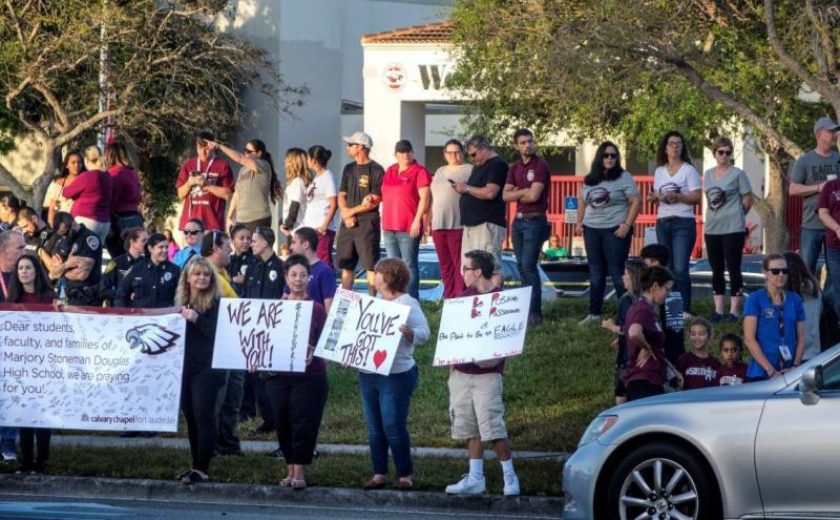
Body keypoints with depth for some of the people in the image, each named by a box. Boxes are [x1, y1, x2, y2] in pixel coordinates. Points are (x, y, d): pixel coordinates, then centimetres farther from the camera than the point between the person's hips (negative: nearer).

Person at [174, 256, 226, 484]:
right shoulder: (181, 302, 12)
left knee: (204, 417, -7)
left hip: (208, 369, -7)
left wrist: (197, 319, -23)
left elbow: (218, 333, -16)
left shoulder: (216, 304, -6)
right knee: (191, 418, 10)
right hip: (185, 367, 7)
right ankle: (195, 466, 17)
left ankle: (202, 469, -6)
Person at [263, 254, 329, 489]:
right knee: (283, 423, 5)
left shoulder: (316, 309, 0)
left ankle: (300, 472, -1)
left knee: (303, 423, -5)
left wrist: (312, 351, -21)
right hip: (279, 375, 3)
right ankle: (290, 470, 15)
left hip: (309, 375, -3)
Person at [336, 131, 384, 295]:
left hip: (367, 223, -7)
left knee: (370, 266, -8)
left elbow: (375, 201, -9)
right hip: (348, 224, 7)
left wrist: (352, 211, -6)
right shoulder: (349, 169, 16)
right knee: (346, 265, 7)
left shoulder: (376, 170, -5)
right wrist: (346, 214, -3)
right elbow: (341, 195, 15)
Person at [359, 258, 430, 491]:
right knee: (374, 428, 8)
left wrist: (410, 334, -37)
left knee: (393, 427, -7)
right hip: (368, 374, 7)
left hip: (396, 374, -7)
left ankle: (405, 475, 2)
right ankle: (379, 474, 14)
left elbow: (424, 332, -17)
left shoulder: (408, 303, -7)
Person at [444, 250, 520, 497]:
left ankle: (510, 476, -3)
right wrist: (452, 364, 11)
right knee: (469, 428, 8)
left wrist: (493, 359, -19)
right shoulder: (465, 296, 10)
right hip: (462, 372, 6)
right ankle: (475, 479, 12)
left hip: (487, 372, -6)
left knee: (493, 426, -10)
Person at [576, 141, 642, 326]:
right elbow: (583, 201, 21)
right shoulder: (590, 179, 12)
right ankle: (594, 313, 15)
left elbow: (636, 201, -7)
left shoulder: (623, 177, -4)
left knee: (617, 272, -7)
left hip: (615, 230, -6)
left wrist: (627, 225, -14)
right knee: (596, 273, 10)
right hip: (591, 230, 6)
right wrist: (579, 222, 10)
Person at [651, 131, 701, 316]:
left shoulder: (689, 170, -1)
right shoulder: (659, 171, 14)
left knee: (680, 269, -13)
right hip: (663, 222, 5)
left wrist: (677, 197, -21)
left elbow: (697, 198, -6)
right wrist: (656, 197, -4)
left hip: (683, 223, -5)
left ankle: (685, 310, -12)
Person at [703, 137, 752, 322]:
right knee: (716, 270, 9)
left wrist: (735, 216, 6)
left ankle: (734, 310, -3)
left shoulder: (737, 174, -3)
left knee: (733, 268, -5)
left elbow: (747, 200, -1)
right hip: (712, 228, 6)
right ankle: (718, 309, 15)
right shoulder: (708, 174, 12)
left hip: (732, 228, -6)